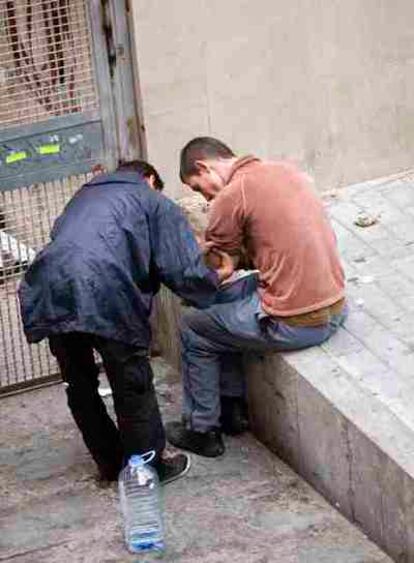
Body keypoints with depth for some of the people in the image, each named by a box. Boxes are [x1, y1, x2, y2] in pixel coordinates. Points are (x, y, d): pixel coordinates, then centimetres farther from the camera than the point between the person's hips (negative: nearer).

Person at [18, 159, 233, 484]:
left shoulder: (83, 196, 35)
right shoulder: (155, 202, 19)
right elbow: (185, 273, 11)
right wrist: (221, 274, 31)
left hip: (47, 294, 5)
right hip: (105, 296, -5)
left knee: (80, 386, 22)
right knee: (134, 387, 12)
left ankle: (112, 464, 34)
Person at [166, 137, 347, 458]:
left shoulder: (230, 198, -12)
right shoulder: (288, 171, 10)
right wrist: (238, 254, 18)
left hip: (295, 325, -8)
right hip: (336, 307, 8)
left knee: (193, 331, 14)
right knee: (225, 309, 29)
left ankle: (202, 431, 25)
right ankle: (233, 406, 38)